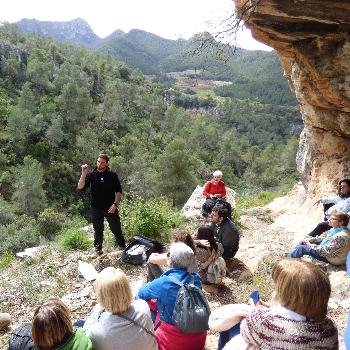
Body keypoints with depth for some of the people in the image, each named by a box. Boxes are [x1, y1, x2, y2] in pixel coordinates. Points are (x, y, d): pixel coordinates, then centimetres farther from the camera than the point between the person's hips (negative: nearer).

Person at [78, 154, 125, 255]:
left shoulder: (112, 175, -2)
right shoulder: (91, 174, 0)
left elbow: (118, 191, 2)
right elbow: (80, 187, -10)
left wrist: (115, 204, -9)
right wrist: (83, 174, -22)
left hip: (110, 208, -1)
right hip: (96, 208, 1)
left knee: (116, 229, 4)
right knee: (98, 230, 14)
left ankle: (124, 248, 23)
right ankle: (98, 250, 31)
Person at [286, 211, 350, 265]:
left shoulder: (340, 236, -32)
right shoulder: (336, 229, -2)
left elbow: (327, 251, -29)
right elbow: (326, 238, 14)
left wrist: (310, 245, -19)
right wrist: (312, 239, 1)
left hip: (332, 259, -10)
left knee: (302, 248, -15)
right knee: (307, 237, 13)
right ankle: (293, 255, 21)